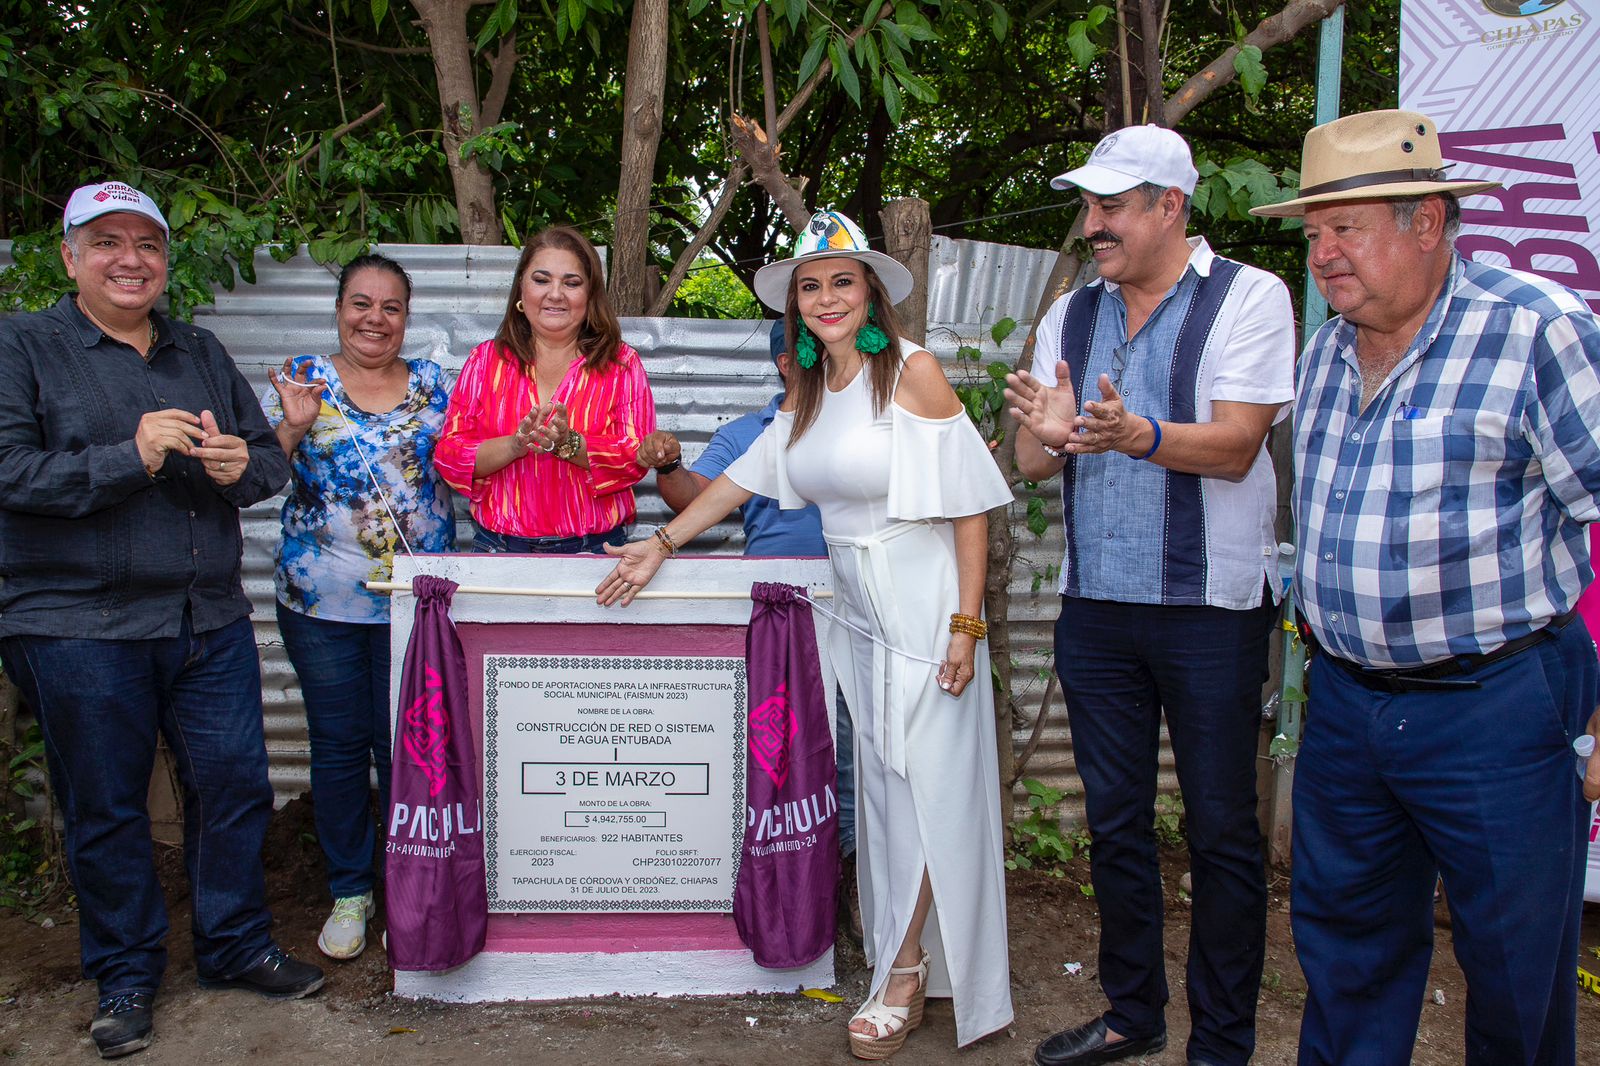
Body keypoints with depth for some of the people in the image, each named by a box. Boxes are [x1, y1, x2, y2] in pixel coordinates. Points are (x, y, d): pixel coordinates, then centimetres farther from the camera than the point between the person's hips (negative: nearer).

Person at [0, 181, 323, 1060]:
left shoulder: (201, 353, 14)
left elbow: (271, 458, 15)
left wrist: (241, 466, -8)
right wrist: (132, 458, -20)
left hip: (210, 623, 4)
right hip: (78, 628, -4)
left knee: (234, 784, 9)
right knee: (105, 808, 8)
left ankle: (236, 945, 29)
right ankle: (124, 975, 26)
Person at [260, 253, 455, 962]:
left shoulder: (431, 384, 7)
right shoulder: (302, 379, 2)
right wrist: (292, 428, -20)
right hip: (320, 599, 0)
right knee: (338, 745, 8)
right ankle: (349, 891, 24)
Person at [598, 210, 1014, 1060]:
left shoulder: (913, 370, -11)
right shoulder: (808, 388, 10)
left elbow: (970, 503, -12)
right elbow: (744, 476, 14)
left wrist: (966, 623, -16)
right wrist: (661, 543, 7)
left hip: (924, 606, -6)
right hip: (857, 607, 7)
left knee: (926, 782, -2)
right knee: (878, 782, 11)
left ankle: (907, 976, 9)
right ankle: (898, 955, 24)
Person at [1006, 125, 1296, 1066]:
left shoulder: (1249, 297, -4)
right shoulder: (1072, 316, 11)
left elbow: (1234, 448, -14)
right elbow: (1033, 464, 7)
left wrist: (1138, 436, -32)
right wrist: (1046, 432, -16)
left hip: (1210, 609, -5)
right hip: (1095, 605, 5)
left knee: (1222, 829, 4)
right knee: (1116, 820, 14)